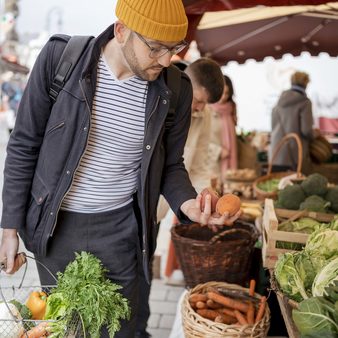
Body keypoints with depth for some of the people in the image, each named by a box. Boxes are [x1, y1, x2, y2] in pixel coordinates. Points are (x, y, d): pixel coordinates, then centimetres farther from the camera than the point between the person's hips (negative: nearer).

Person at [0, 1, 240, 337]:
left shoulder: (176, 90, -9)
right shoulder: (59, 57, -14)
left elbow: (170, 164, 4)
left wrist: (187, 202, -17)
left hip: (120, 228, 1)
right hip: (55, 224, 0)